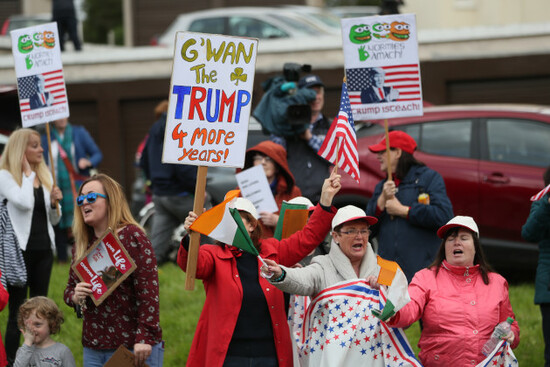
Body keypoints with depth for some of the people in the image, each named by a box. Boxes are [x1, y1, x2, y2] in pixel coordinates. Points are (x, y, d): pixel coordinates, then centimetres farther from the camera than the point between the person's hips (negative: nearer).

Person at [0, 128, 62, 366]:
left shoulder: (45, 176, 11)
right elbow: (25, 203, -25)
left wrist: (54, 204, -4)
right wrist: (27, 172, -13)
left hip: (43, 249, 6)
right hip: (19, 250, -6)